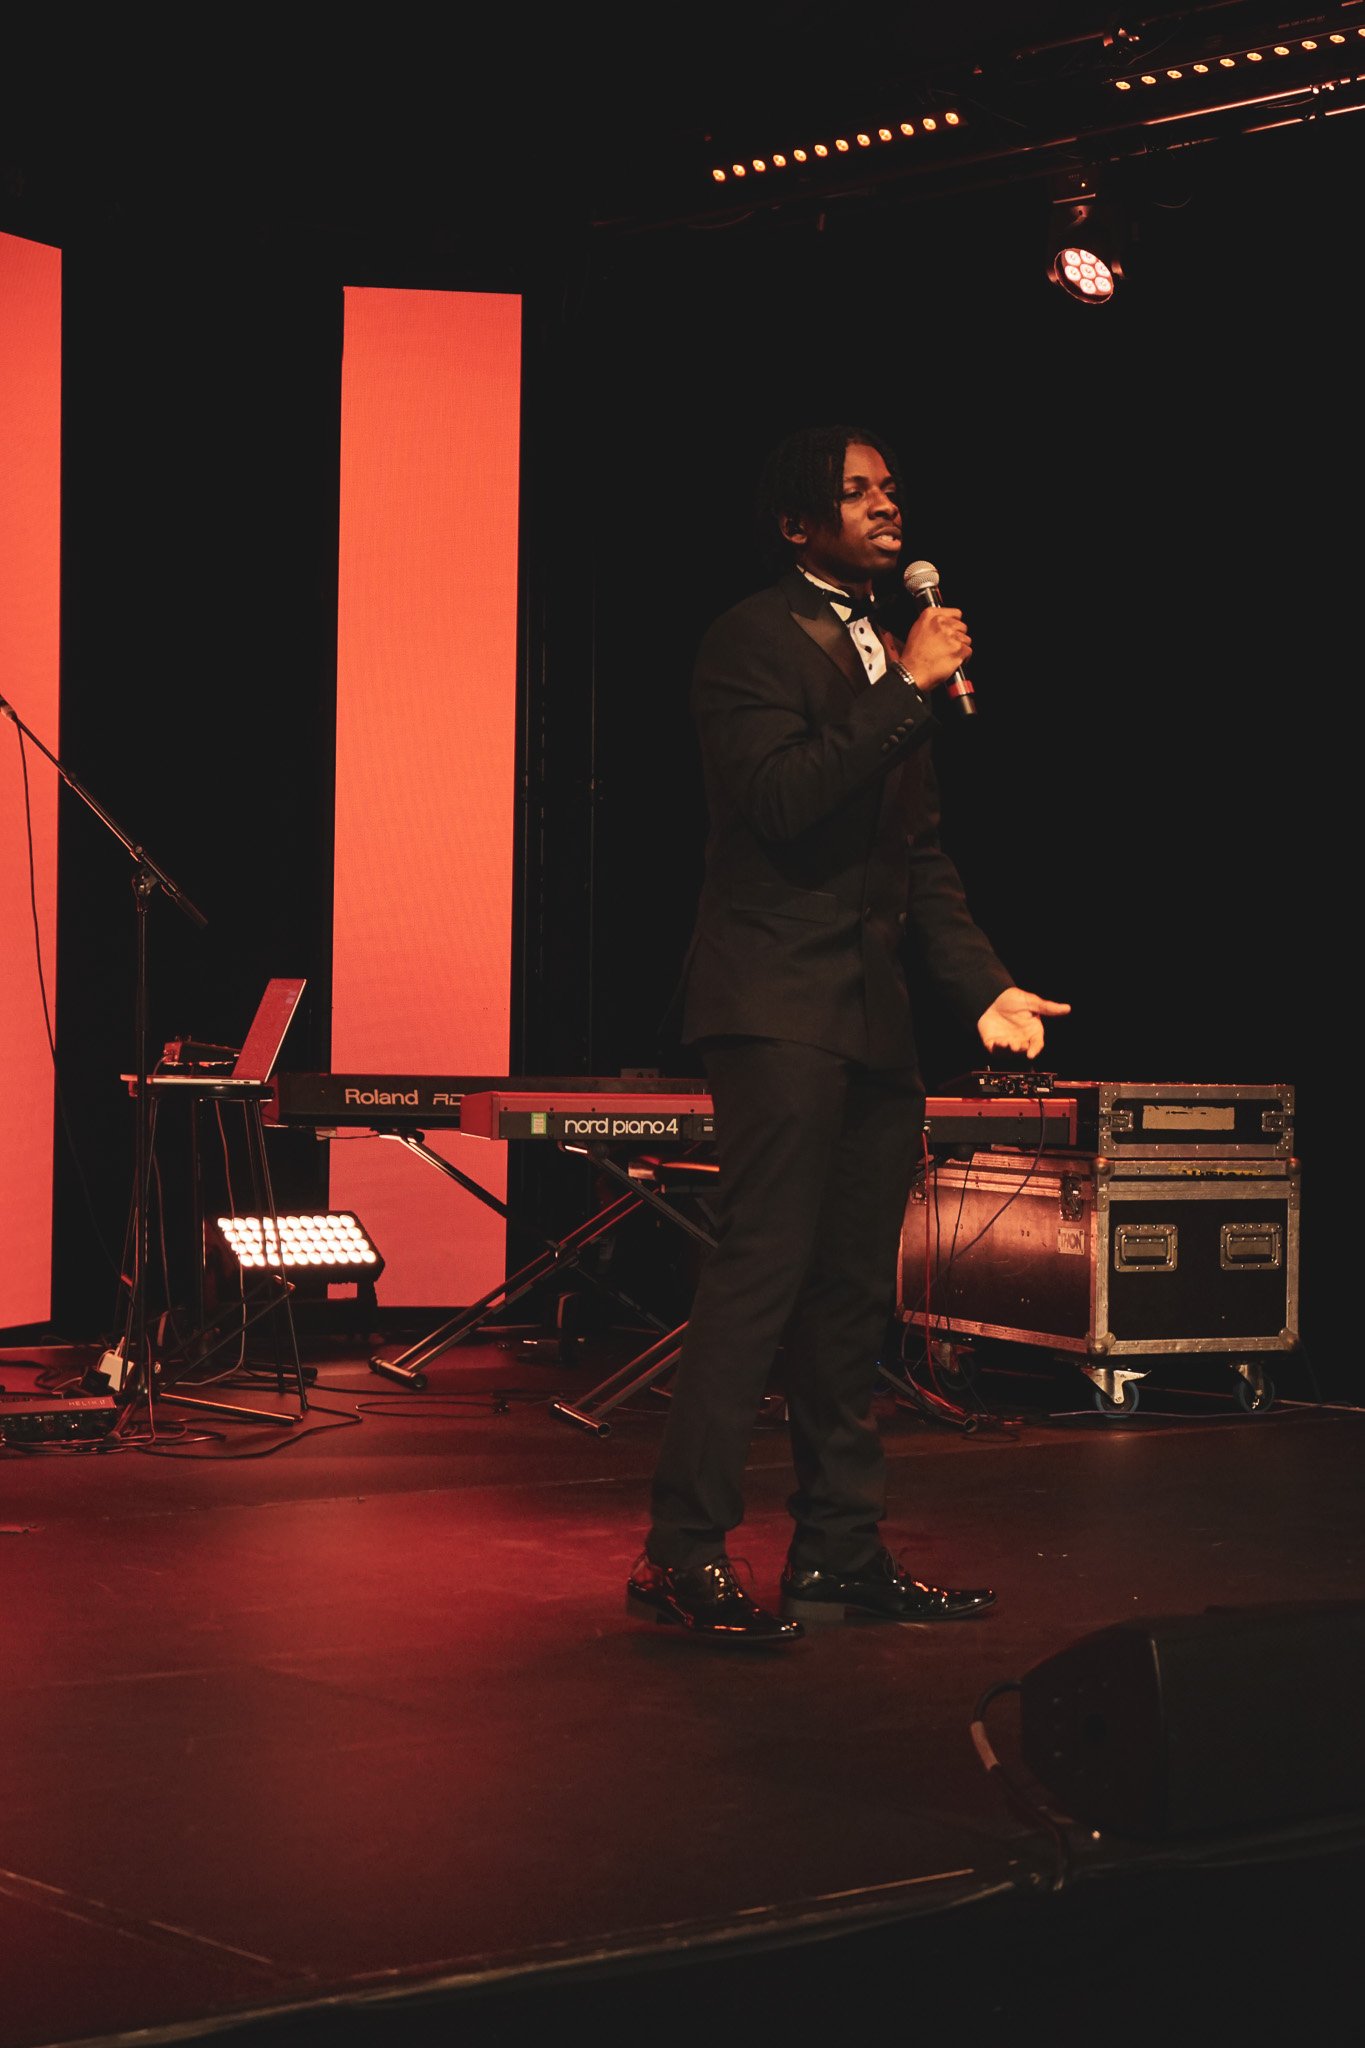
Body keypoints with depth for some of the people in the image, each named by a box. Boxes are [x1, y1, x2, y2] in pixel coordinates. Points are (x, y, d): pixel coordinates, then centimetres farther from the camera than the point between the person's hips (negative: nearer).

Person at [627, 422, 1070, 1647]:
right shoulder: (756, 638, -4)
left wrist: (984, 986, 12)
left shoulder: (889, 650, 22)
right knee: (763, 1269, -14)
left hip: (874, 1015, 9)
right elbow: (783, 796, -19)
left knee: (854, 1291, 10)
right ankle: (683, 1555, -13)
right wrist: (908, 690, -15)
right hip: (781, 1004, -9)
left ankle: (841, 1549, 16)